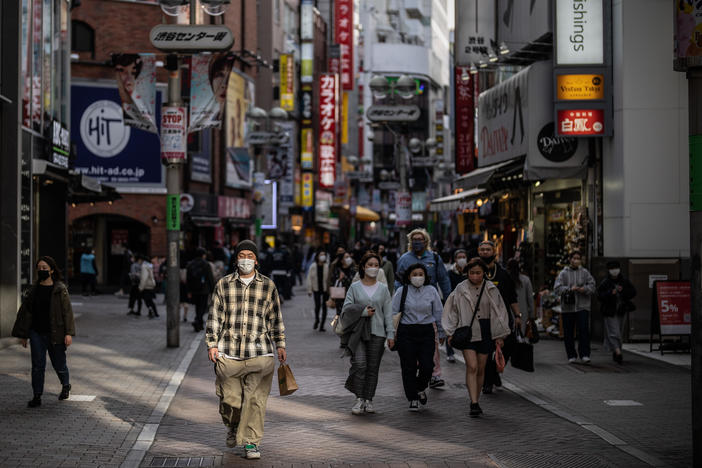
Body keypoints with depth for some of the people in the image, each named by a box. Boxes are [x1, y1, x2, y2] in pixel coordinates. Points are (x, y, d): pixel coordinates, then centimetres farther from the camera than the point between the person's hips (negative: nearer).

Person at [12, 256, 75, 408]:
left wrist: (69, 333, -14)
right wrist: (23, 334, 8)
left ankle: (65, 386, 38)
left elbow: (67, 311, -8)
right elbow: (25, 312, 10)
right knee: (37, 365, -1)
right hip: (36, 333, 3)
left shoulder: (60, 289, -5)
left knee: (59, 364, 10)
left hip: (55, 334, -3)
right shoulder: (33, 290, 6)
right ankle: (37, 397, 5)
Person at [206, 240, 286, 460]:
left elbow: (276, 318, 14)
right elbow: (215, 316, 10)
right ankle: (233, 427, 33)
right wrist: (212, 344, 3)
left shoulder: (268, 286, 8)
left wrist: (280, 345, 11)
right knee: (230, 398, 3)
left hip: (259, 353, 0)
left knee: (255, 399, -5)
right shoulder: (223, 285, 8)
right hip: (228, 352, 0)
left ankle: (251, 442, 6)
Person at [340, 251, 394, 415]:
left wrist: (390, 334, 2)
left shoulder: (383, 289, 10)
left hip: (377, 333, 2)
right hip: (358, 332, -1)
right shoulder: (354, 287, 7)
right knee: (359, 364, -15)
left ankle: (368, 400, 10)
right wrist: (363, 311, -11)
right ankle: (359, 399, -8)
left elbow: (388, 313, 9)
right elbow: (346, 308, 2)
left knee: (373, 367, 2)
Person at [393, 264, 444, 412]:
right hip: (406, 332, -1)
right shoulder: (402, 291, 1)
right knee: (409, 367, 1)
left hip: (426, 332, 1)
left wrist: (441, 333, 12)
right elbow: (393, 312, 2)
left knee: (427, 366, -5)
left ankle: (420, 388, 26)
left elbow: (438, 313, 11)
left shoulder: (431, 291, 5)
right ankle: (413, 399, 13)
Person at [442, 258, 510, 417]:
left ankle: (476, 401, 21)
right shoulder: (460, 290, -1)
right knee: (472, 367, -13)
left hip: (486, 332, 2)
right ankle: (474, 403, -16)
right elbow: (451, 311, 6)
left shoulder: (491, 289, 4)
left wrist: (500, 335, 8)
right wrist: (451, 333, 1)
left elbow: (499, 311, 10)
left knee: (481, 369, 7)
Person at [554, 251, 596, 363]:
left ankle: (584, 354, -9)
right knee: (568, 333, 3)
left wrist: (584, 289, -15)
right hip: (567, 307, 0)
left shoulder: (585, 273, 8)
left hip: (582, 307, 0)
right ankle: (571, 355, 14)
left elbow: (592, 286, 5)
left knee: (584, 330, -12)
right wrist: (569, 289, -20)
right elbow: (557, 288, -6)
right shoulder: (563, 273, 3)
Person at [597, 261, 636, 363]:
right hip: (609, 312, -5)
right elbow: (599, 296, -11)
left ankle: (615, 353, 23)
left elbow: (633, 292, 4)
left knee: (618, 332, 12)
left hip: (620, 311, 5)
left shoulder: (625, 282, 7)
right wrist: (610, 293, -25)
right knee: (614, 333, -14)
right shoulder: (605, 283, -5)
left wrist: (623, 291, -13)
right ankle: (617, 351, -25)